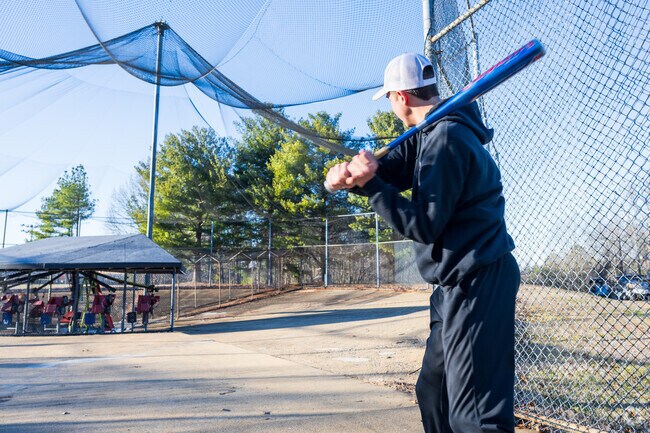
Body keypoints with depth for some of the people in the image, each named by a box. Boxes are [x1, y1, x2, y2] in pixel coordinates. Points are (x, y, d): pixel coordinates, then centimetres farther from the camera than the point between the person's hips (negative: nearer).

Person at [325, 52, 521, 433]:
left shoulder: (446, 139, -18)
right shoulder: (426, 134, 14)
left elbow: (424, 226, -19)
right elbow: (389, 170, 3)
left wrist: (371, 184, -18)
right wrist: (350, 172, -18)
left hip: (477, 284, -11)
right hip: (460, 284, 11)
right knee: (434, 392, 21)